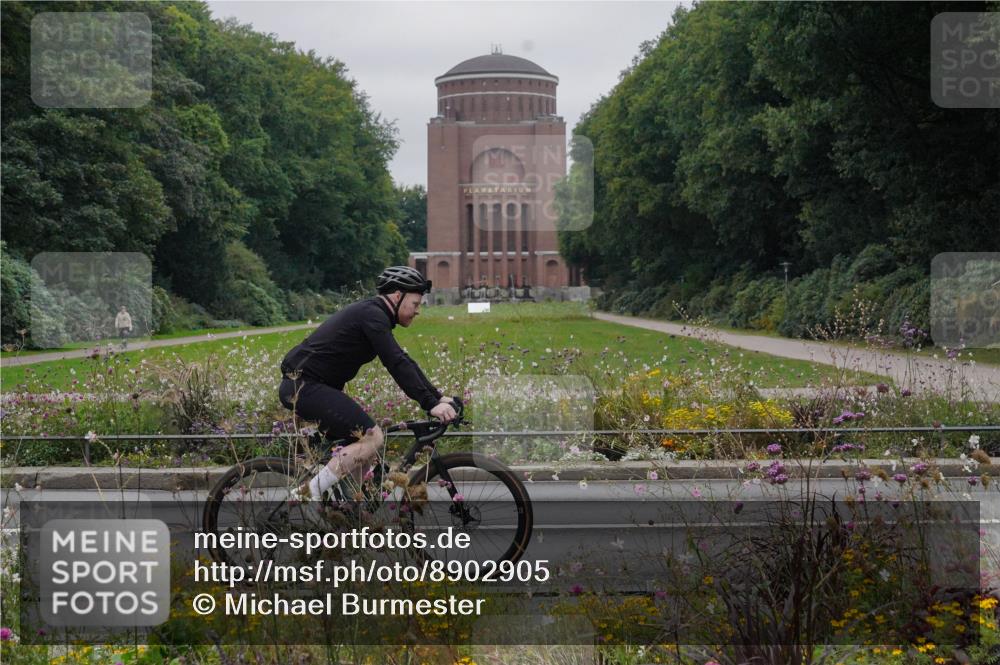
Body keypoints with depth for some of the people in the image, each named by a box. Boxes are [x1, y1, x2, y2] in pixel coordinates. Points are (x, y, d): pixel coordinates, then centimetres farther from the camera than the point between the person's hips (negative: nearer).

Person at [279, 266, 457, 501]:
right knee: (372, 437, -15)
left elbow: (403, 362, 20)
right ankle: (306, 495, -16)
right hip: (305, 386, -11)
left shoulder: (374, 315, 18)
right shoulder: (372, 315, -13)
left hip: (299, 385, 11)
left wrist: (439, 397, 13)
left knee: (358, 443, 14)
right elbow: (397, 364, -22)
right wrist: (431, 404, -24)